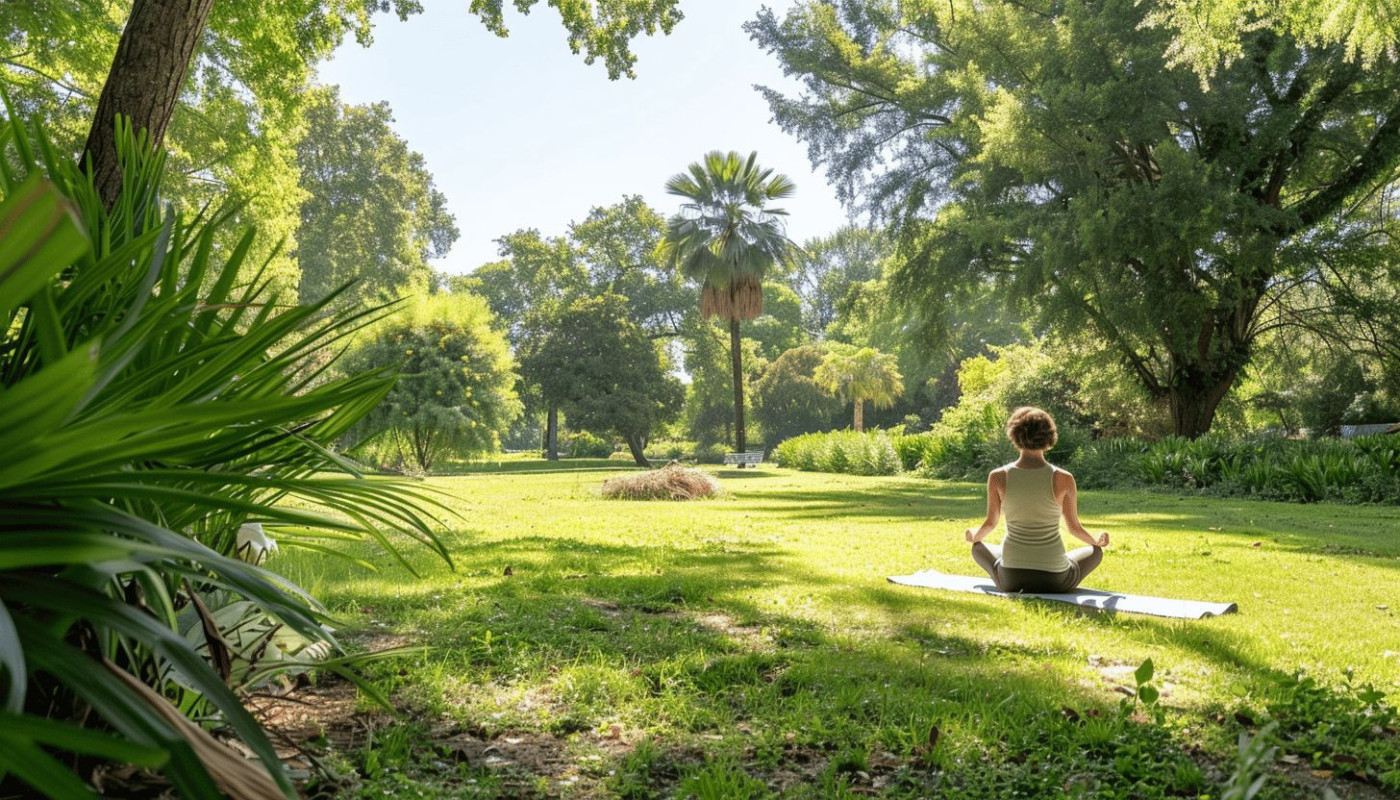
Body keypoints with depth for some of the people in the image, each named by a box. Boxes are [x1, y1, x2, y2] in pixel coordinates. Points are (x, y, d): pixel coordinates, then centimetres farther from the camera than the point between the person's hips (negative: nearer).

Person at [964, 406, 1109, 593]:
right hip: (1055, 581, 0)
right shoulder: (1063, 479, -12)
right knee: (1095, 551, 31)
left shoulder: (998, 477, -9)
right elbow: (1074, 527, 2)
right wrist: (1097, 540, 25)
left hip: (1011, 579, 0)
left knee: (978, 548, 33)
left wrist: (974, 535, 28)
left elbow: (990, 523, 5)